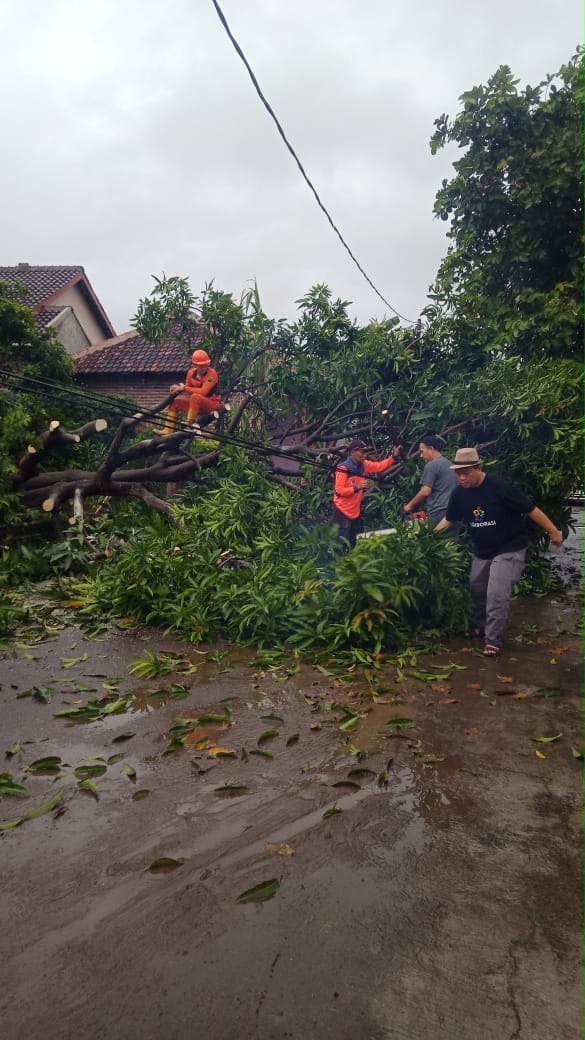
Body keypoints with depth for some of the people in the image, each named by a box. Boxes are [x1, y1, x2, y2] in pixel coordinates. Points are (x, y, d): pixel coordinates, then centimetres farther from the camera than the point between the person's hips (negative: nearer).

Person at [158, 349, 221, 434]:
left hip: (212, 404, -7)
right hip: (197, 405, 8)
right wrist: (178, 388, -8)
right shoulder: (191, 373, 3)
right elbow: (188, 389, 14)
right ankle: (168, 430, -5)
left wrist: (185, 388, -22)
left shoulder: (212, 373, -18)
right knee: (174, 402, 3)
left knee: (195, 397, -35)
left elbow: (203, 391, -28)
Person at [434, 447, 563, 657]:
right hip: (482, 551, 6)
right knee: (476, 591, 16)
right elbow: (449, 520, 9)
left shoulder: (500, 486, -24)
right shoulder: (459, 493, -6)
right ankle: (482, 628, 38)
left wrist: (553, 531, -11)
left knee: (497, 595, -13)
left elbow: (530, 510, -17)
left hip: (509, 549, -6)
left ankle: (493, 641, -1)